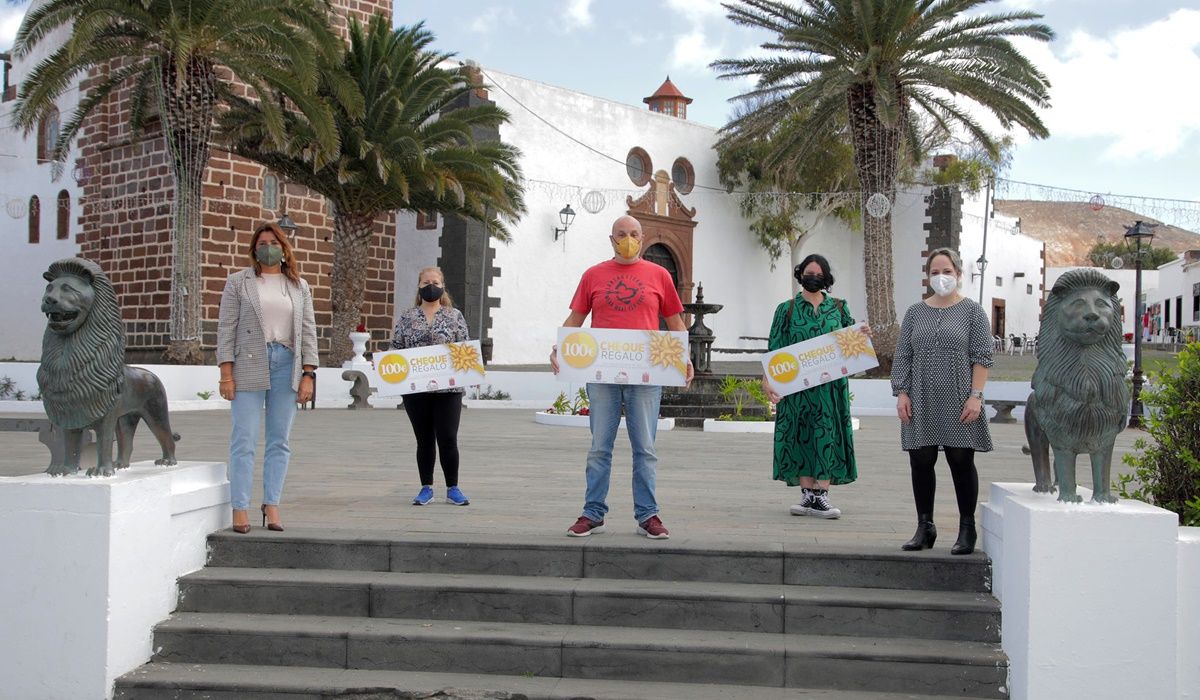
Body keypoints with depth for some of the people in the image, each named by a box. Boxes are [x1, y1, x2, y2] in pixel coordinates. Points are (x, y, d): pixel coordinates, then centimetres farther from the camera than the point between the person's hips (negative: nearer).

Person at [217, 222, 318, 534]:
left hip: (287, 365, 3)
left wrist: (308, 375, 2)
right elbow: (226, 328, 2)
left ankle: (272, 505, 11)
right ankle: (240, 508, 1)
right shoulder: (238, 282, 7)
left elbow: (308, 332, 11)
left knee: (279, 441, 4)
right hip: (249, 367, -2)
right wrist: (226, 373, -6)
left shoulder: (299, 286, 14)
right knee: (244, 440, -4)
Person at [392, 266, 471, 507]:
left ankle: (452, 488, 9)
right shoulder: (407, 317, 9)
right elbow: (396, 349, 9)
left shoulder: (454, 316, 6)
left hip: (448, 388, -1)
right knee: (424, 440, 8)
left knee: (448, 439, -2)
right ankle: (426, 488, 18)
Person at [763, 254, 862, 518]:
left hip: (831, 385, 1)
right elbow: (774, 349, 2)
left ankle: (821, 495, 0)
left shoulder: (839, 307, 11)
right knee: (801, 435, 0)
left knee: (827, 434, -3)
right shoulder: (787, 309, 6)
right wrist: (768, 379, -10)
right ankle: (808, 495, 7)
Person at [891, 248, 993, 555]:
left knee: (961, 463, 2)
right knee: (921, 463, 5)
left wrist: (976, 395, -11)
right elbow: (902, 356, 10)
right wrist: (901, 393, 1)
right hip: (921, 404, 3)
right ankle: (925, 527, 16)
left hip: (958, 404, -3)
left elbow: (982, 357, -2)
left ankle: (967, 529, 12)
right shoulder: (915, 312, 12)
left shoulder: (972, 311, 3)